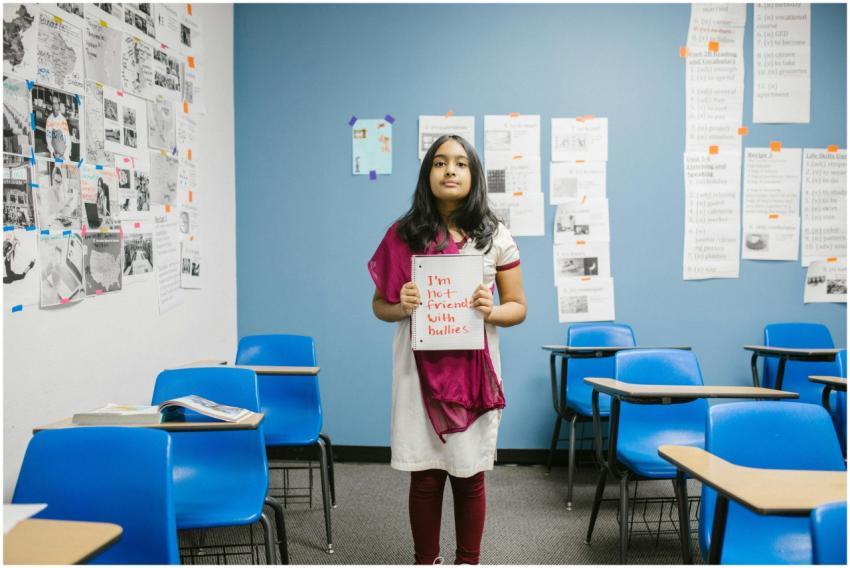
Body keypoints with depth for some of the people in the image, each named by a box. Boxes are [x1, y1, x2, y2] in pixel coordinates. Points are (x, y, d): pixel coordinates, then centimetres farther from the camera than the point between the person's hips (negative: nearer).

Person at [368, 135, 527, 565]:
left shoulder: (495, 236, 1)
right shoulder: (403, 234, 1)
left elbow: (518, 307, 6)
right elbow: (379, 304, 8)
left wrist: (492, 312, -16)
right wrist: (400, 308, -15)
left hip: (473, 373, 0)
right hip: (420, 372, 0)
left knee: (469, 475, 9)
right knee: (424, 477, 7)